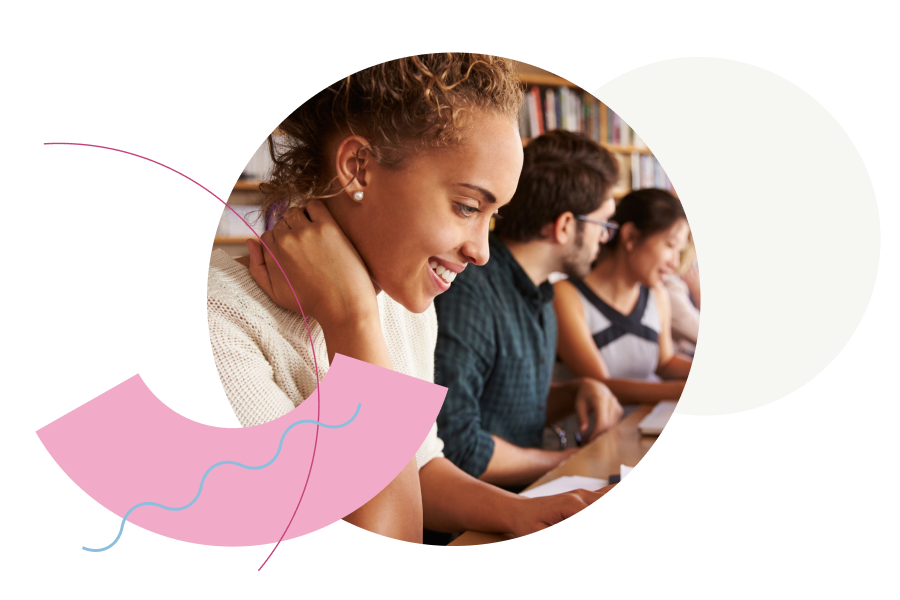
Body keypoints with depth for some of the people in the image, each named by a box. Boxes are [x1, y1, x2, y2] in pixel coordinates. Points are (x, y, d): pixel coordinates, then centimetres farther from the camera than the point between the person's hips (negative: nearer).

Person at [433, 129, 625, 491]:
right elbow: (455, 445, -26)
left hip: (525, 490, 9)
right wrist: (566, 462, -12)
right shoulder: (469, 292, -21)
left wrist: (578, 391, 0)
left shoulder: (539, 296, 10)